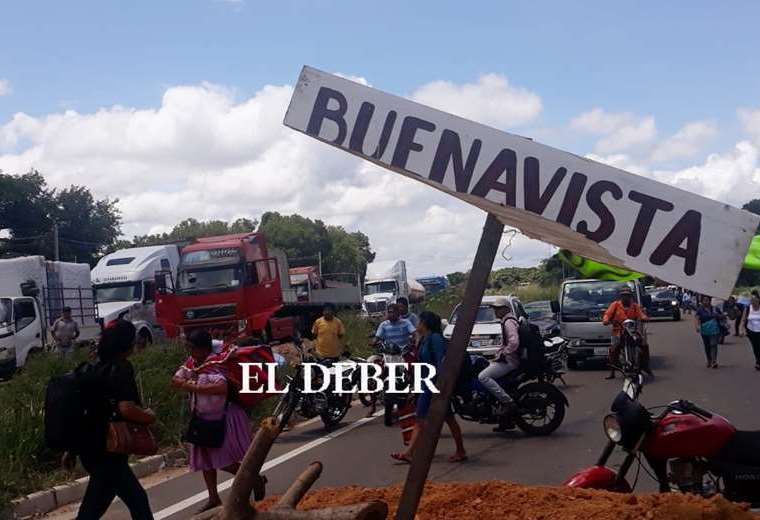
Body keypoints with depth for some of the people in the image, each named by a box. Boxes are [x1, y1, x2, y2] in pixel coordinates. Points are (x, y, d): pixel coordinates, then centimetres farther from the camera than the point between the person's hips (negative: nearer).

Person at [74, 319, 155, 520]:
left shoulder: (97, 368, 10)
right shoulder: (121, 369, -15)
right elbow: (126, 408, -29)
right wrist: (149, 416, -9)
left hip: (92, 448, 9)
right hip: (107, 452, -9)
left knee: (137, 499, 18)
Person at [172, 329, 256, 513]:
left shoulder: (214, 364, -26)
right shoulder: (191, 362, 0)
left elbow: (223, 387, -42)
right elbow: (175, 380, 0)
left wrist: (195, 387, -36)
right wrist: (186, 383, -22)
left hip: (223, 418, -9)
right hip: (203, 418, 9)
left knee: (225, 460, -7)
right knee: (205, 459, 14)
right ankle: (213, 498, 26)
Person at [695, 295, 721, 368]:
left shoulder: (714, 309, 9)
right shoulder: (700, 310, -1)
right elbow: (696, 318, -15)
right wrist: (697, 326, -31)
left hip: (715, 331, 0)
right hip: (705, 332, 0)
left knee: (713, 345, -14)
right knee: (707, 347, 8)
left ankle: (714, 361, -20)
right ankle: (709, 361, 22)